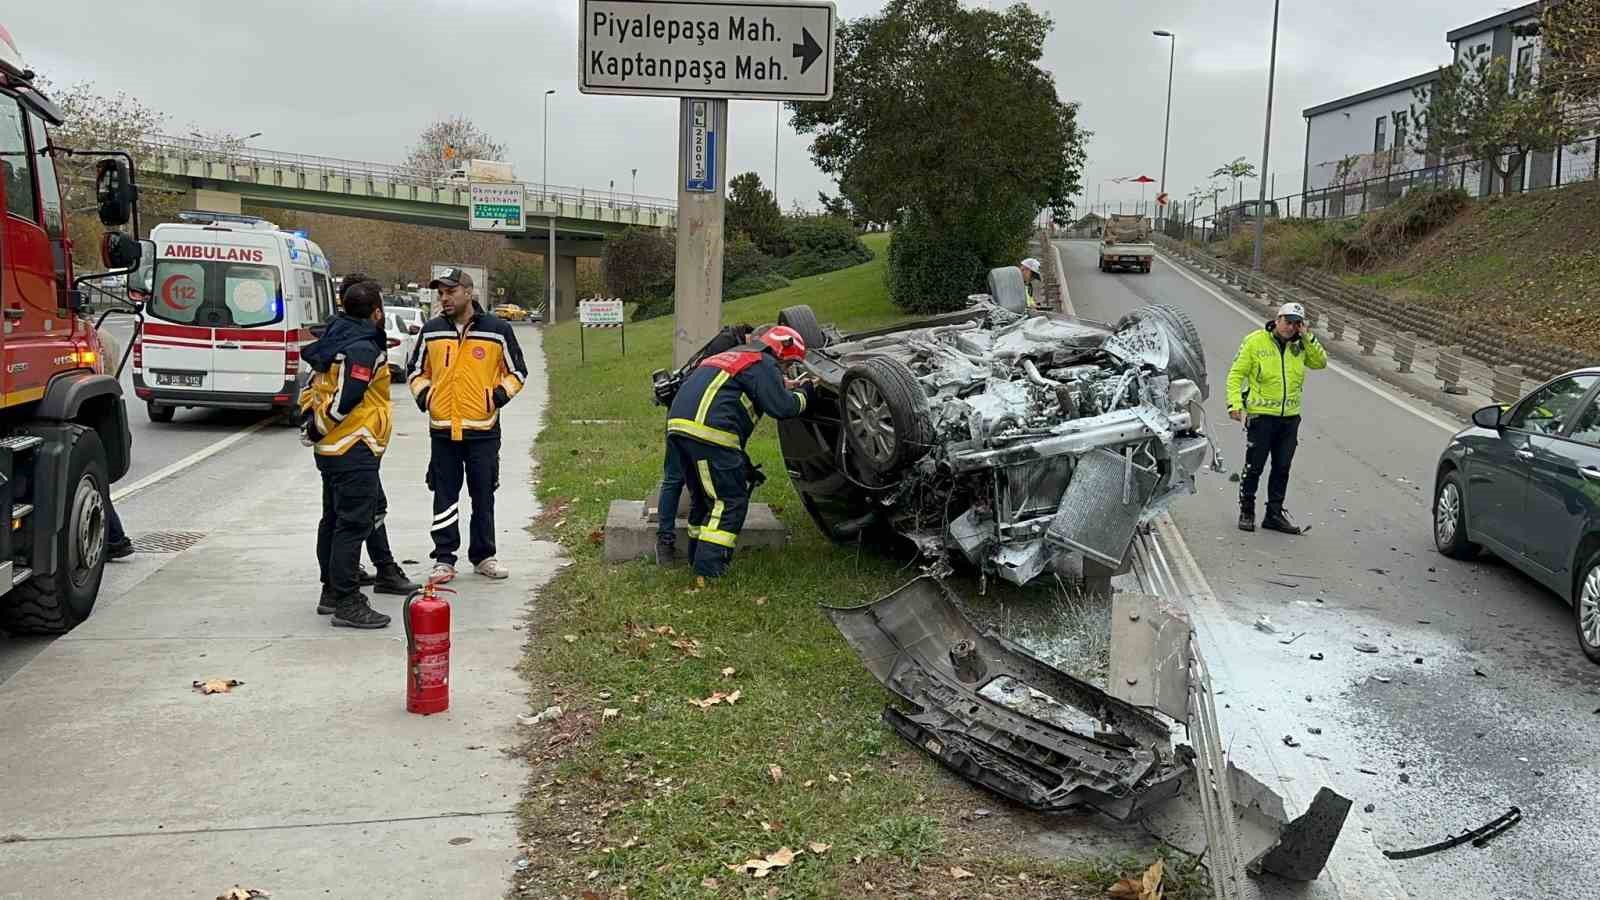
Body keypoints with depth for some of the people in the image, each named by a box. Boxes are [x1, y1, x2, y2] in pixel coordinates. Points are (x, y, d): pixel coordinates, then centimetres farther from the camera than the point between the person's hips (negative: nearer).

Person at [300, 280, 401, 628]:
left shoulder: (337, 342, 15)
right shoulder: (362, 349, -18)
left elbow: (315, 389, 20)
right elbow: (343, 401, -22)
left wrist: (313, 419, 10)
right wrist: (319, 426, -8)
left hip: (331, 449, 11)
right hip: (353, 449, -11)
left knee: (335, 519, 17)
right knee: (353, 524, -8)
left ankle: (331, 591, 28)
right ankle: (347, 602, -6)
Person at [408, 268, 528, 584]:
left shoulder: (498, 330, -2)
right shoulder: (431, 331, 5)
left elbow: (517, 371, 7)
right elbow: (416, 370, 18)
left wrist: (500, 395, -9)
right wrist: (423, 394, 1)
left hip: (483, 429, -2)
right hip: (442, 429, 2)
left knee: (484, 497, 7)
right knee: (444, 496, 5)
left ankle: (483, 556, 20)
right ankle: (444, 558, 13)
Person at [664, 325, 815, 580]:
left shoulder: (734, 355, 29)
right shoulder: (764, 364, 0)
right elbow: (782, 408, -7)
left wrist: (785, 386, 28)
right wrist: (805, 392, 10)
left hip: (678, 425, 9)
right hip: (708, 432, -9)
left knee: (703, 495, 22)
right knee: (731, 500, -2)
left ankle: (698, 554, 29)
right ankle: (709, 564, -9)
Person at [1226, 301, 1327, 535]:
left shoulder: (1299, 346, 9)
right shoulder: (1255, 341, -5)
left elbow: (1321, 362, 5)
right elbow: (1236, 374, -5)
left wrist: (1308, 338, -4)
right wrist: (1235, 404, -15)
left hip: (1290, 417, 5)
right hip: (1261, 416, -5)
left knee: (1282, 468, 10)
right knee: (1254, 467, 1)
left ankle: (1274, 513, 19)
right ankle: (1246, 512, 14)